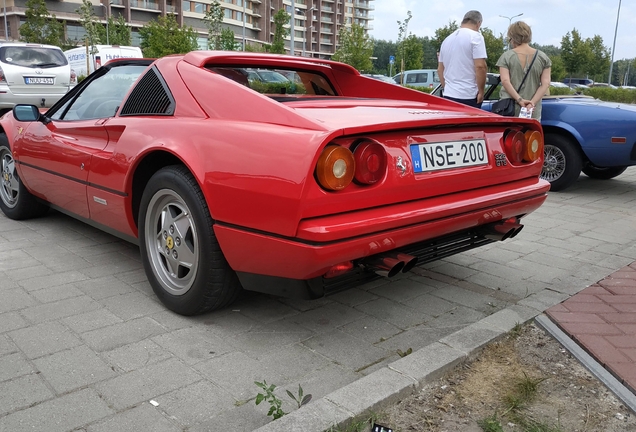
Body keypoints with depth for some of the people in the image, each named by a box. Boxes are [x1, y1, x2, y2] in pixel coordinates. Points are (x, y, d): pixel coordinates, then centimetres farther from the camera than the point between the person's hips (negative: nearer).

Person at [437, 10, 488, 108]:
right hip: (468, 97, -7)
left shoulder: (447, 39, 16)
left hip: (448, 96, 7)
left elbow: (440, 69, 20)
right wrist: (481, 91, -7)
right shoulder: (475, 36, -5)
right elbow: (480, 66, -14)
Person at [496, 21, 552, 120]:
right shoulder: (542, 57, 7)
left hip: (509, 110, -1)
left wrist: (520, 100, -12)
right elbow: (546, 84, -1)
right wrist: (532, 103, -8)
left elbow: (505, 81, -11)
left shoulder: (506, 56, 0)